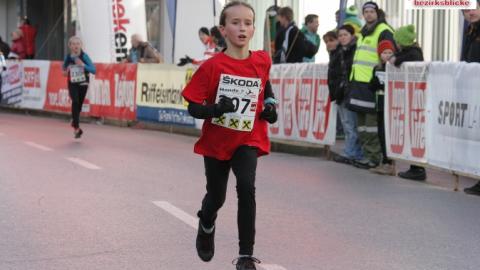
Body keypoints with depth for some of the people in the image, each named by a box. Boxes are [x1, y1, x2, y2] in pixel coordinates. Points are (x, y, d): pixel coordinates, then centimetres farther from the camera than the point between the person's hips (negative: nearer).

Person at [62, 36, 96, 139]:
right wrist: (65, 72, -4)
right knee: (75, 102, -20)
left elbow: (94, 70, -18)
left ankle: (74, 122, 41)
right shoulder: (68, 57, -4)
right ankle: (77, 128, -16)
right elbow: (64, 68, 18)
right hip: (72, 84, 0)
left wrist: (83, 65, -29)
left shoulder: (84, 56, -12)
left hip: (83, 83, 0)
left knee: (79, 104, 10)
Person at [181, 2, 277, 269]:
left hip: (248, 140, 1)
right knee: (216, 197, 15)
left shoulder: (262, 62, -5)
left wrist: (270, 106, 3)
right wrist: (215, 108, -32)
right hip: (216, 141, 0)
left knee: (246, 188, -22)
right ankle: (206, 226, 52)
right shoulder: (212, 66, -14)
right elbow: (194, 107, -13)